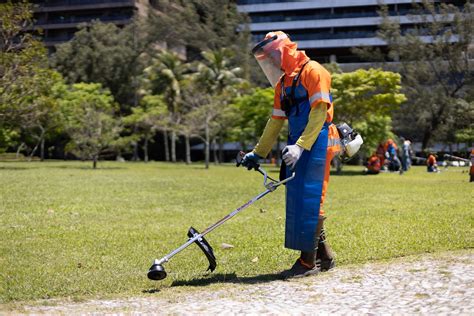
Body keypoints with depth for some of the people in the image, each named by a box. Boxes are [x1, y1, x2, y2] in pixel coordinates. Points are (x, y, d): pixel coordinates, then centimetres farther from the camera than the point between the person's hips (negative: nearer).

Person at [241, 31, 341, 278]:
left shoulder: (313, 72, -8)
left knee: (308, 200, -10)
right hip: (297, 146, 9)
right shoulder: (283, 83, 19)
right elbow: (276, 121, 23)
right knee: (299, 201, 9)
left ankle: (308, 261, -6)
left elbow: (319, 112, -17)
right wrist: (258, 153, 21)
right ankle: (324, 255, 19)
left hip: (316, 143, -9)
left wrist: (301, 146, -25)